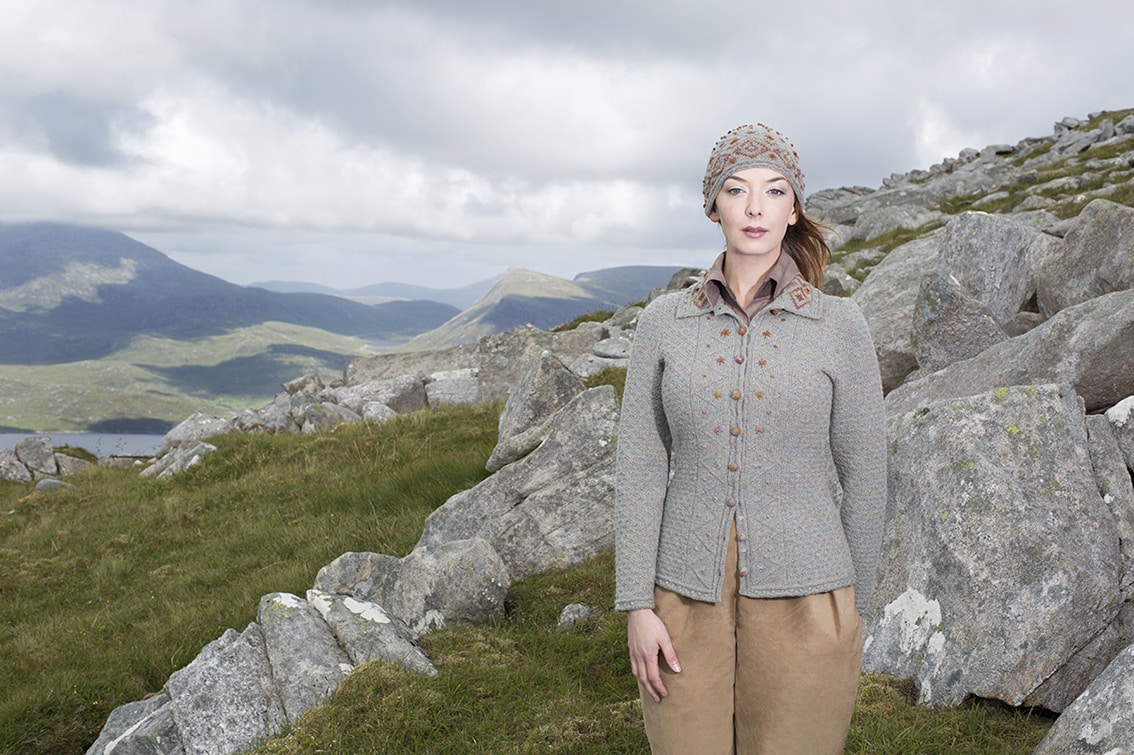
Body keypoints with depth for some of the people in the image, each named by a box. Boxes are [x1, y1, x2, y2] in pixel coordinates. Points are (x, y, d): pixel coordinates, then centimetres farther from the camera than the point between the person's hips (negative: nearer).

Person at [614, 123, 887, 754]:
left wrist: (854, 613, 5)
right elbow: (642, 469, 0)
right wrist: (637, 606, -4)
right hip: (687, 604, 1)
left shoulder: (839, 326, -3)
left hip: (801, 601, -1)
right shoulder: (665, 322, 1)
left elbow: (863, 475, 2)